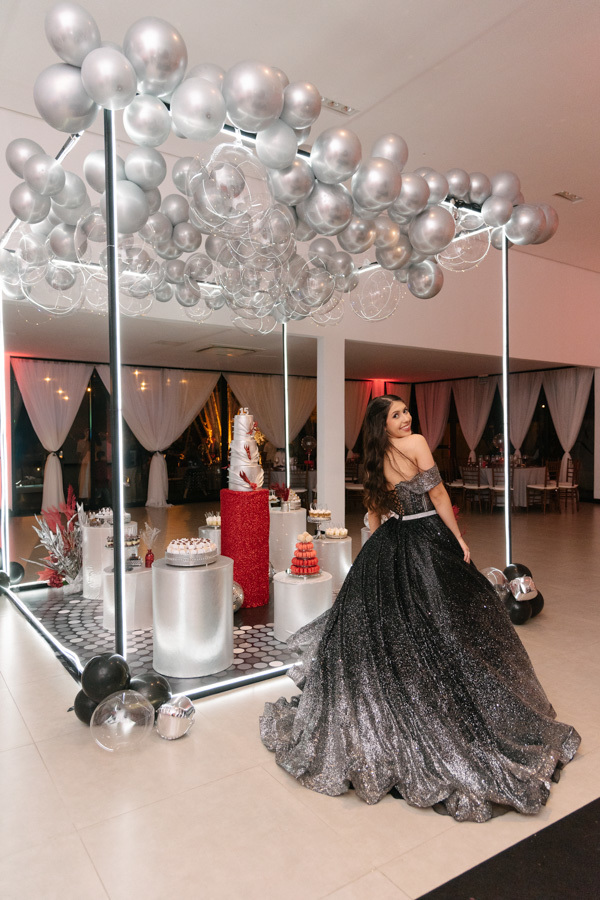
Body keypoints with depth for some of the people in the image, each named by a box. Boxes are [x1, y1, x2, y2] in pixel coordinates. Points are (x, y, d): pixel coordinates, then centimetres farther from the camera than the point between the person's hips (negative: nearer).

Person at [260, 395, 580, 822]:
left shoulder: (375, 462, 8)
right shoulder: (417, 443, -11)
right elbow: (438, 495, -11)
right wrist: (459, 539, -3)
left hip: (386, 547, 7)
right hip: (426, 542, -6)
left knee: (381, 625, 14)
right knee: (437, 630, 5)